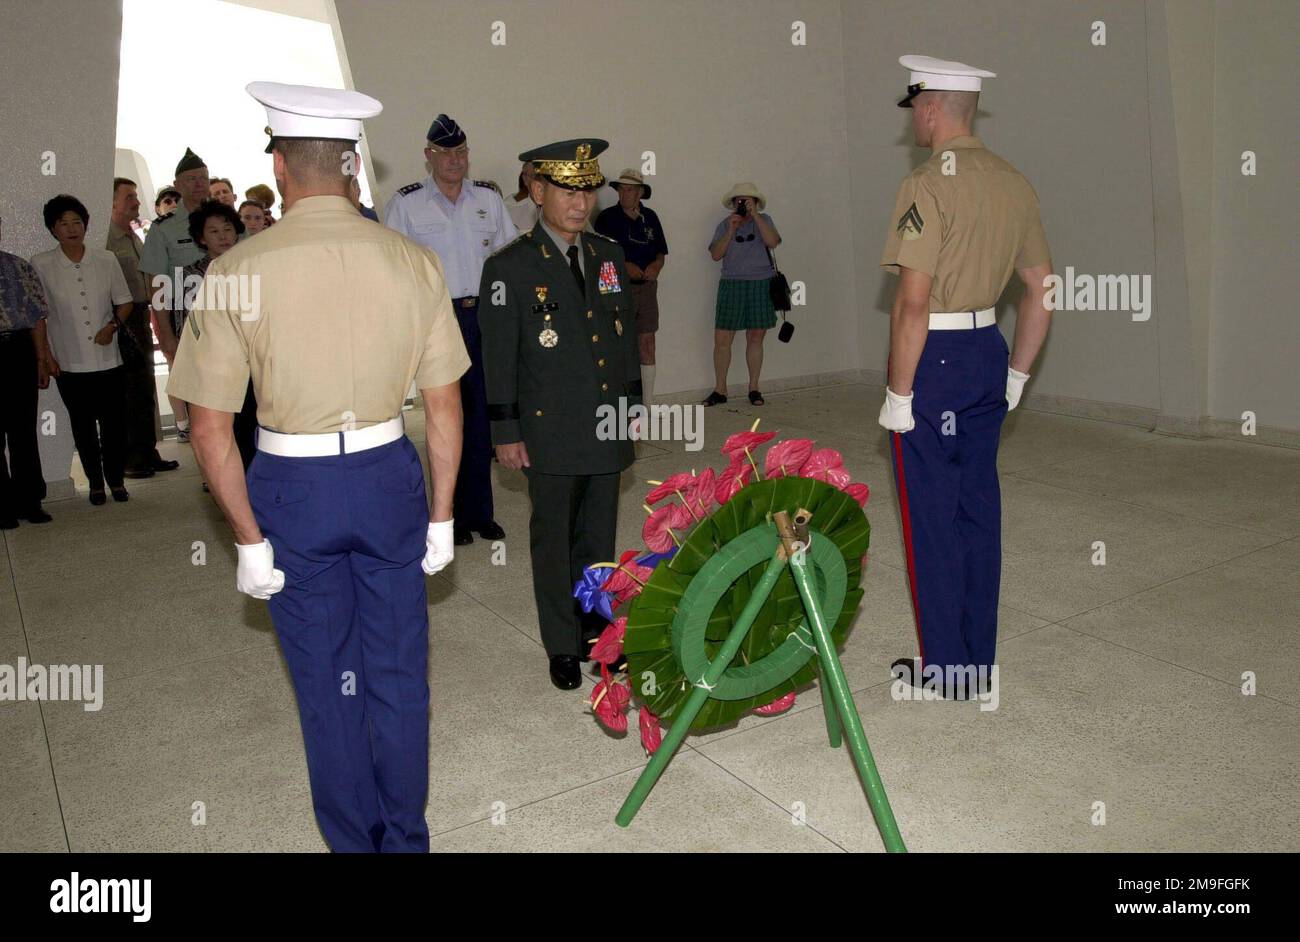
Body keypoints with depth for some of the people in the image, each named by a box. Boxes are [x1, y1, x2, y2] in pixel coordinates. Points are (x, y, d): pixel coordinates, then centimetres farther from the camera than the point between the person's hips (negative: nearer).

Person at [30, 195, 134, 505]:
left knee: (114, 424, 5)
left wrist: (113, 325, -8)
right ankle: (95, 482, 22)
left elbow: (124, 301, 11)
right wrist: (46, 356, -1)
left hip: (109, 360, 1)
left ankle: (116, 479, 22)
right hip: (69, 364, -1)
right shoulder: (41, 265, -3)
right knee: (83, 427, 9)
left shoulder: (106, 260, 1)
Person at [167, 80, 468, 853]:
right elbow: (446, 406, -4)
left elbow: (212, 429, -10)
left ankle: (353, 839, 36)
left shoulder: (238, 271, -11)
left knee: (327, 684, 16)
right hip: (388, 477, 2)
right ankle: (405, 838, 34)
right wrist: (442, 515, 5)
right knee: (399, 673, 16)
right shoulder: (413, 262, -6)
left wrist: (248, 537, -1)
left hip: (293, 489, -1)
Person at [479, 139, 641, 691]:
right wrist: (505, 432, -8)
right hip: (551, 434, -4)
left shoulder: (609, 255, 9)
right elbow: (498, 357, -6)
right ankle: (563, 647, 20)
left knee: (599, 537, 14)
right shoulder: (510, 267, -7)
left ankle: (596, 629, 30)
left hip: (608, 429, 5)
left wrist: (634, 403, 15)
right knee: (555, 541, 7)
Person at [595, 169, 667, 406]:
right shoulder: (607, 217, -1)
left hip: (647, 286, 4)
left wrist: (657, 265, -6)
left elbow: (661, 251, 15)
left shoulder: (650, 217, 11)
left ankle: (646, 404, 12)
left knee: (647, 343, 5)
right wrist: (624, 267, -18)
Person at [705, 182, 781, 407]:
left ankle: (754, 389, 14)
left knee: (755, 338, 4)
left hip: (761, 285, -1)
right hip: (732, 285, 1)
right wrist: (731, 231, -11)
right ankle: (719, 390, 7)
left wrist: (755, 215, -15)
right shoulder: (725, 225, 7)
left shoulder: (764, 220, 5)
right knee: (722, 339, -3)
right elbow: (716, 255, -3)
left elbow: (773, 242, -14)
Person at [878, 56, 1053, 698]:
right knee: (978, 507, 15)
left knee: (931, 517, 3)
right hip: (988, 354, 8)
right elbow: (1041, 290, 13)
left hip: (934, 360, -8)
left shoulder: (927, 185, -15)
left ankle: (944, 669, 15)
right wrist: (1016, 374, 19)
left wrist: (898, 394, -15)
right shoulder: (1013, 183, 10)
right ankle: (979, 660, 27)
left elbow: (913, 302, -21)